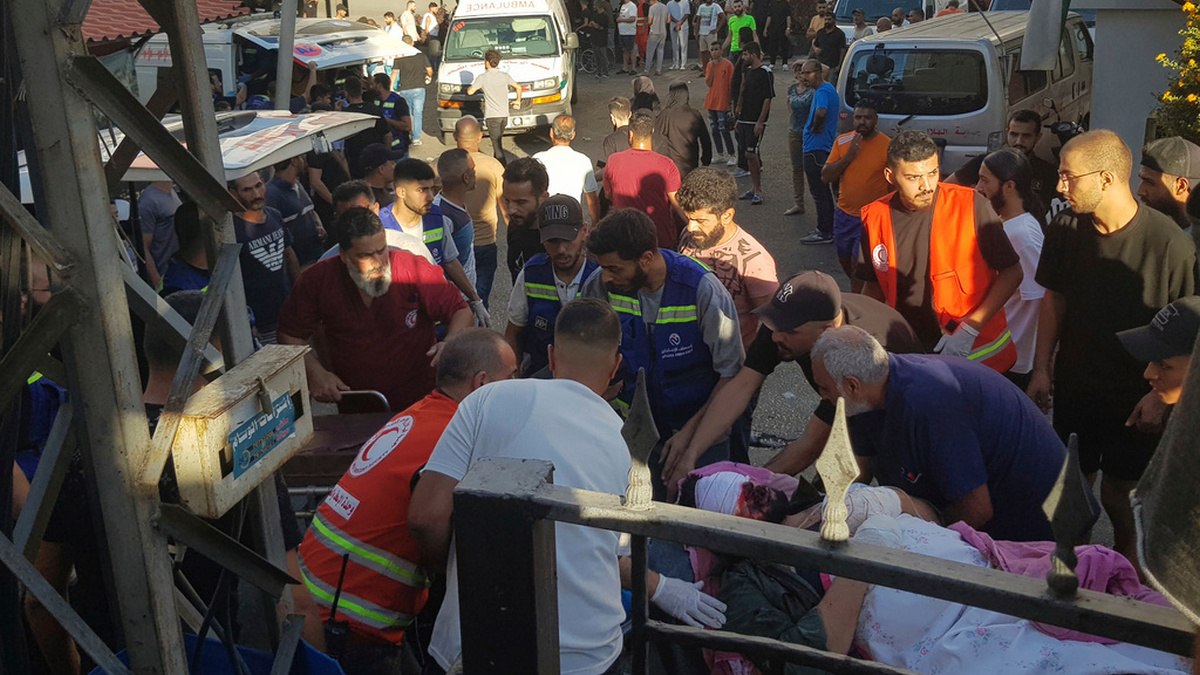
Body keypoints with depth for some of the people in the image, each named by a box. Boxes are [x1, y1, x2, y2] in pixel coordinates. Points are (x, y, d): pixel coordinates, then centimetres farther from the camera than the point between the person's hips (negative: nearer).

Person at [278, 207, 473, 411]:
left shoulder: (413, 268, -7)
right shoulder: (318, 280, -2)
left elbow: (461, 311, 1)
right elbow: (291, 335, 10)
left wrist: (451, 345, -19)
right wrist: (315, 373, -7)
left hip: (420, 401, -3)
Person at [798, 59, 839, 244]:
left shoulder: (822, 91, -18)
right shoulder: (829, 89, 15)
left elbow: (820, 112, -38)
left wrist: (815, 128, -20)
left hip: (816, 149, -11)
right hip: (825, 146, 11)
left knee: (819, 192, -5)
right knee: (823, 191, 18)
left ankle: (824, 233, 0)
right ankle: (828, 229, 26)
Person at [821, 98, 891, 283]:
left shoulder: (887, 146, -10)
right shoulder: (842, 141, 2)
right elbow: (825, 177, -3)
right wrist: (848, 157, -15)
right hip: (843, 214, 5)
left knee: (858, 264, -11)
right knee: (844, 261, 19)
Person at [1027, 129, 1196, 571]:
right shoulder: (1064, 229, -7)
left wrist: (1161, 395, -14)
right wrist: (1042, 368, 3)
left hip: (1134, 399, -3)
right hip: (1073, 388, 3)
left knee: (1117, 494, 7)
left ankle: (1125, 559, 35)